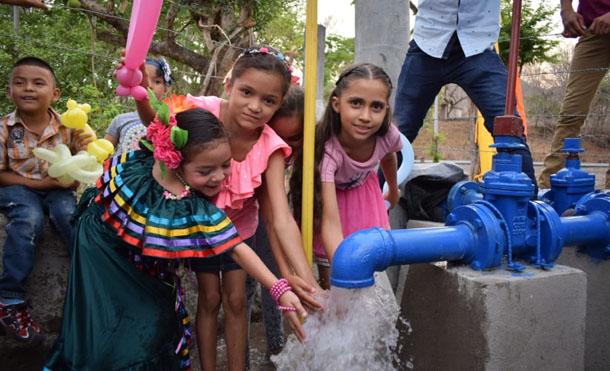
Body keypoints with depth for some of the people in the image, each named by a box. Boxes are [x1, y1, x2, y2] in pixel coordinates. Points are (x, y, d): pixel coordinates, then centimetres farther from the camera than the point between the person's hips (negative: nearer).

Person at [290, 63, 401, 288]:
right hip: (325, 195, -3)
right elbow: (330, 222, -47)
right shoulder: (326, 149, -43)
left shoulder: (388, 135, -28)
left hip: (362, 191, 4)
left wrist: (393, 191, 18)